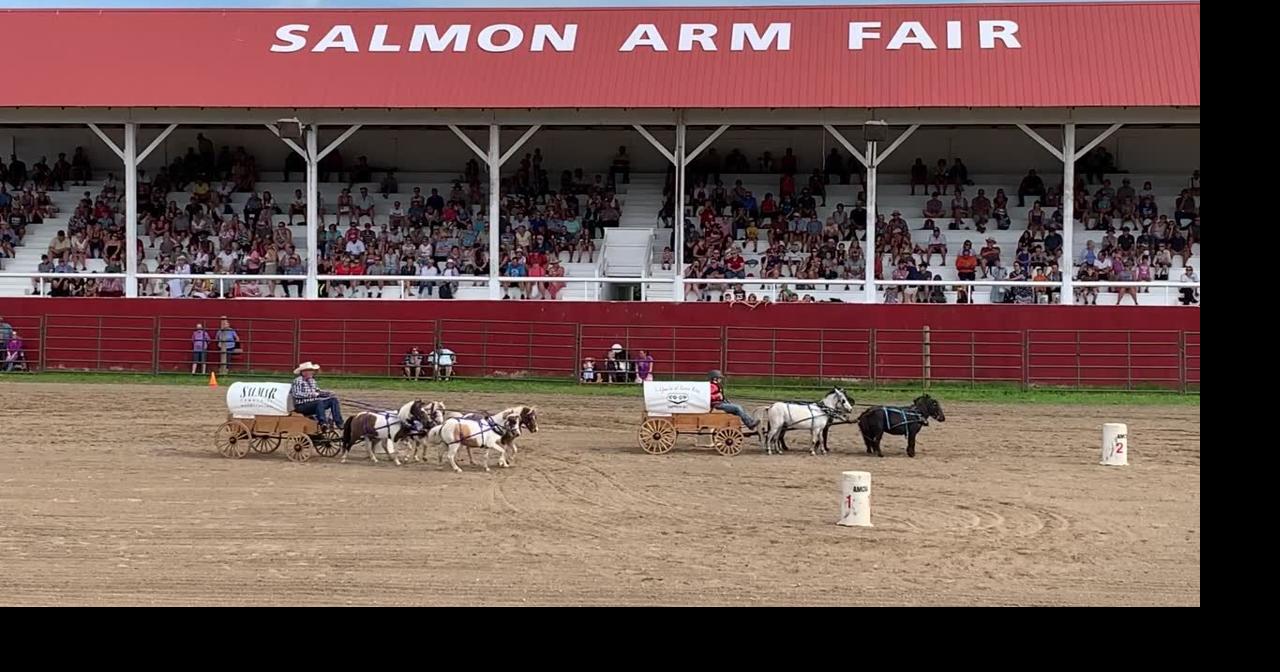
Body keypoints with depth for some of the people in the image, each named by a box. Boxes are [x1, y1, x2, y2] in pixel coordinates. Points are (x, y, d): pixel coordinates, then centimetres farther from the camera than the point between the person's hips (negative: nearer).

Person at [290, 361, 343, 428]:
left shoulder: (312, 380, 16)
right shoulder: (298, 381, -9)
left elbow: (317, 390, 25)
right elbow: (296, 394, -20)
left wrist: (328, 392, 6)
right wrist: (312, 394, -23)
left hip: (313, 403, 9)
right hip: (302, 406, -9)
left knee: (333, 400, -1)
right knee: (319, 402, -37)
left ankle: (339, 423, -10)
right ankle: (322, 423, -48)